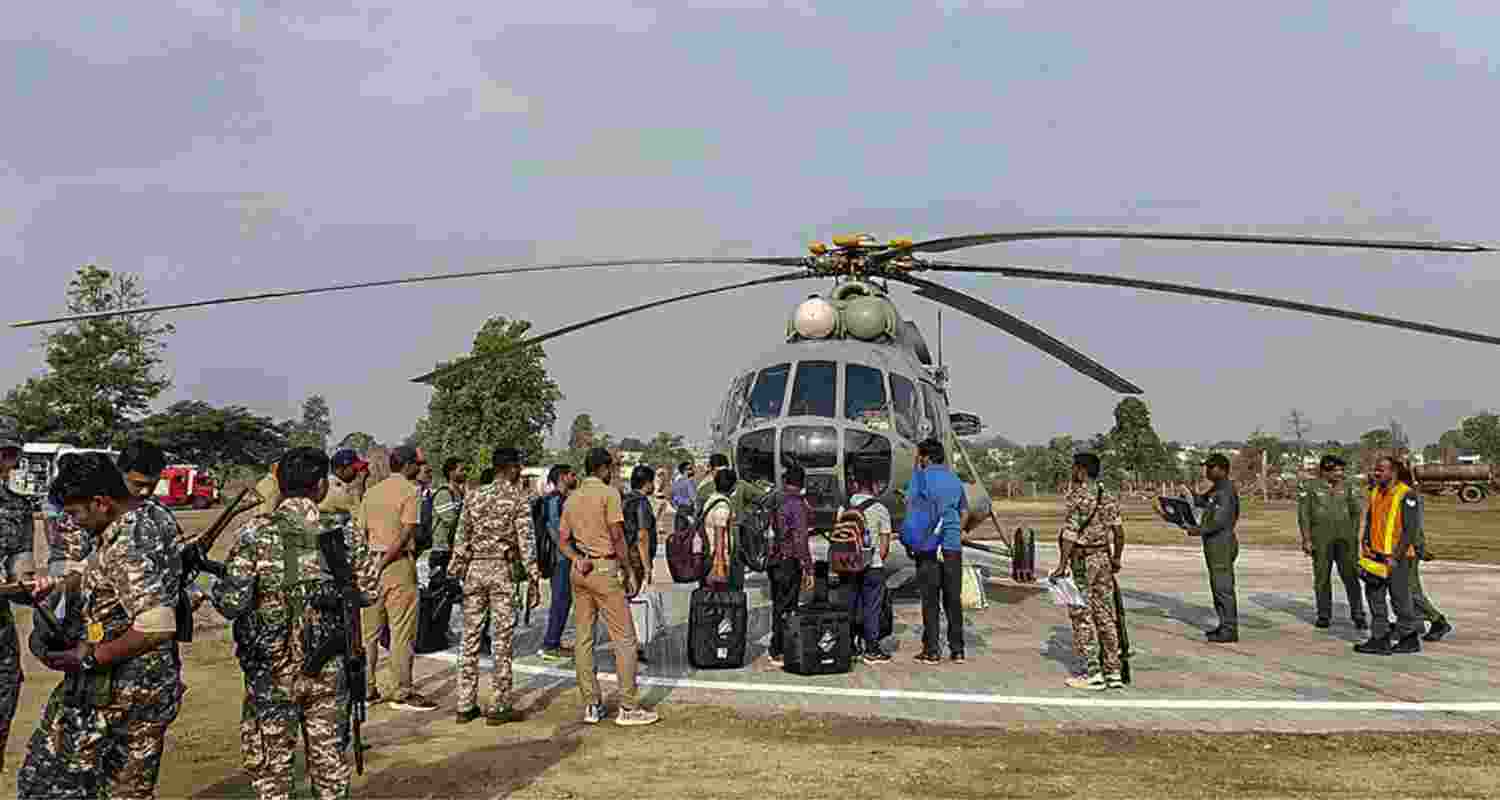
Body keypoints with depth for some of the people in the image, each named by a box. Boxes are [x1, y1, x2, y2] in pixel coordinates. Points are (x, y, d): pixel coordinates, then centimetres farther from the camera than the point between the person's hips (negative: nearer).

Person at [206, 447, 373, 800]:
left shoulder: (256, 533, -11)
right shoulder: (344, 530, -4)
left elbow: (231, 603, -15)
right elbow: (367, 591, 3)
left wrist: (219, 581, 6)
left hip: (272, 668, -2)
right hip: (330, 667, 2)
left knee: (271, 763, 12)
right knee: (330, 758, 15)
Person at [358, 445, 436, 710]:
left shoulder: (371, 491, 14)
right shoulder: (410, 490, -7)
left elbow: (361, 532, 13)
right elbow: (406, 534, -16)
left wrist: (374, 563, 14)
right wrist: (384, 562, -12)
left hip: (371, 563, 7)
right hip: (398, 563, -7)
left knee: (369, 631, 13)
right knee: (402, 632, -1)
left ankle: (366, 690, 19)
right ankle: (403, 694, 3)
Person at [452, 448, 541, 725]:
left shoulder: (475, 496, 11)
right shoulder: (518, 498, -4)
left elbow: (462, 538, 10)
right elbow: (525, 541, -8)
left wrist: (458, 572, 15)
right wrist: (533, 578, -6)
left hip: (474, 569, 5)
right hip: (501, 569, -5)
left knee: (471, 637, 9)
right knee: (501, 639, 1)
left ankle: (465, 705, 14)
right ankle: (499, 707, 4)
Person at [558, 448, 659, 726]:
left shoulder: (571, 498, 13)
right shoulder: (608, 494, -8)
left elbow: (562, 540, 10)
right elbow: (617, 536, -13)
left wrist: (577, 559, -3)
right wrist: (628, 572, -7)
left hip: (580, 570, 8)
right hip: (604, 568, -7)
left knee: (584, 638, 9)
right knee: (625, 639, -1)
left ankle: (591, 705, 14)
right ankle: (628, 707, -1)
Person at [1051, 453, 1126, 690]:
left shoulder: (1077, 495, -13)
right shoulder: (1108, 497, 9)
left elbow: (1070, 534, -19)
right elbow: (1119, 532, 9)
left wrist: (1062, 566, -19)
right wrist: (1116, 558, 23)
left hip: (1082, 560, -7)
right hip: (1104, 557, 7)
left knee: (1082, 616, 0)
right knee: (1105, 614, 11)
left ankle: (1093, 674, 1)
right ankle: (1113, 672, 14)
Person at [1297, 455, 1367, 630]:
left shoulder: (1347, 488, 7)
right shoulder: (1310, 489, -1)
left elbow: (1355, 513, 12)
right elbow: (1304, 515, -2)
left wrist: (1355, 537, 7)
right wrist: (1306, 540, -8)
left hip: (1344, 538, 1)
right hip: (1321, 540, -1)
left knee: (1351, 576, -4)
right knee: (1322, 578, 5)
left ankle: (1358, 616, 2)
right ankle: (1324, 616, 15)